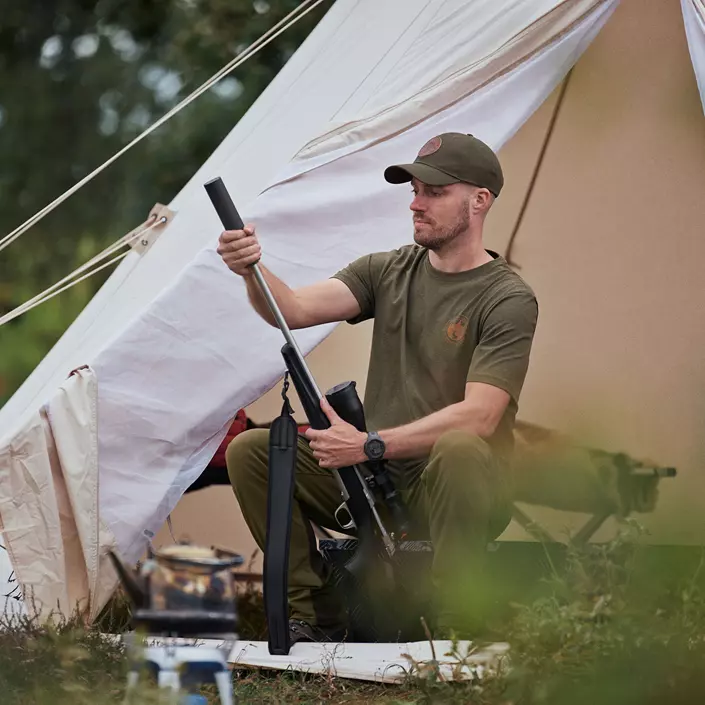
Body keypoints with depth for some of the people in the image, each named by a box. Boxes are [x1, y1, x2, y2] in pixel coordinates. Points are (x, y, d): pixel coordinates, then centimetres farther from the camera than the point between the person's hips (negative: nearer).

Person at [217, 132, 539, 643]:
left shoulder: (509, 299, -11)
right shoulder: (386, 272, 7)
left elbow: (477, 416, -22)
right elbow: (294, 310, -8)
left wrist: (371, 446, -29)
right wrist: (252, 270, -31)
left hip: (454, 490, -5)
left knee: (457, 450, -40)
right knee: (249, 452, -11)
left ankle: (456, 634, -27)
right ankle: (317, 615, -2)